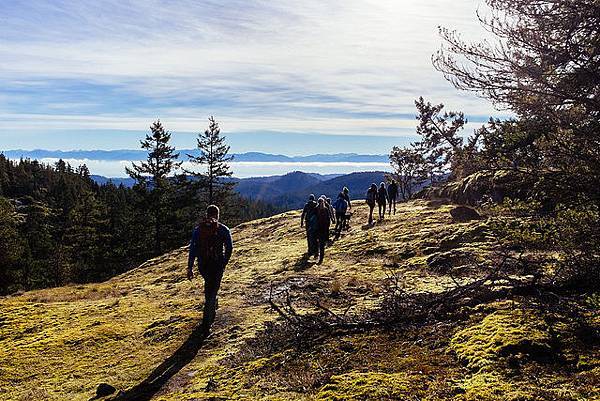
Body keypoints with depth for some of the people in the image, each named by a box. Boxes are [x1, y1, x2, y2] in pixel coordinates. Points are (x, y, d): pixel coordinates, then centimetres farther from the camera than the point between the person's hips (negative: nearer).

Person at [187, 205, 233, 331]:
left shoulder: (197, 229, 1)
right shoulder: (223, 229, -5)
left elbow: (192, 249, -2)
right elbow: (229, 248, -3)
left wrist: (190, 268, 1)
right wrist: (225, 262, 14)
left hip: (202, 265, 3)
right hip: (217, 264, -3)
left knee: (209, 284, 30)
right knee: (212, 290, 4)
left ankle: (212, 306, 50)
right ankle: (207, 321, 1)